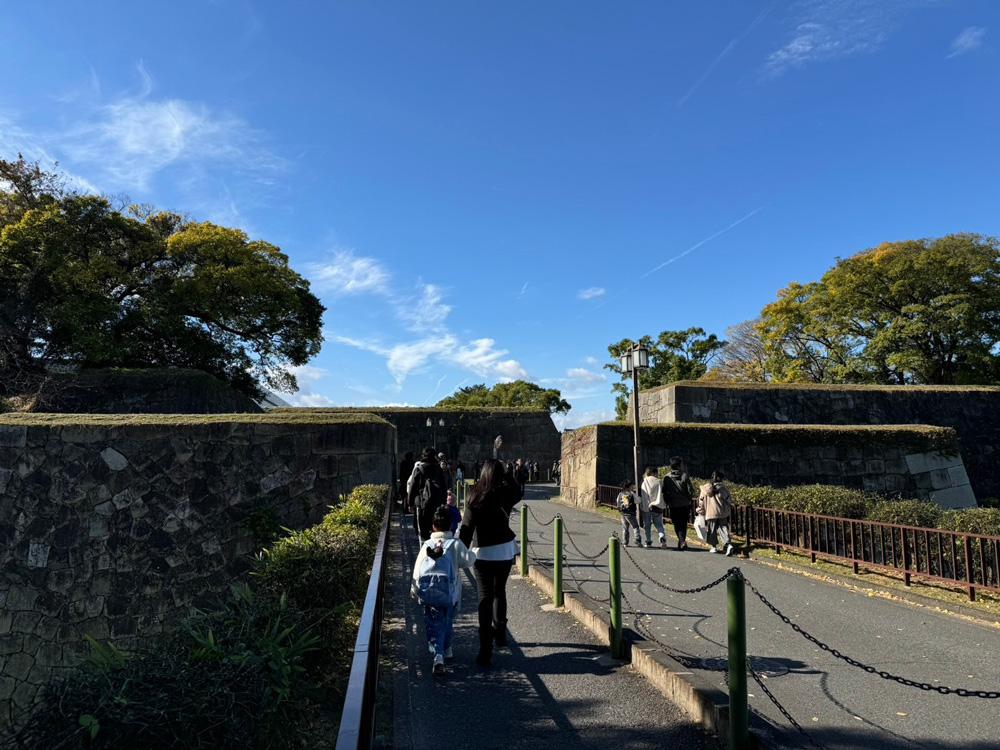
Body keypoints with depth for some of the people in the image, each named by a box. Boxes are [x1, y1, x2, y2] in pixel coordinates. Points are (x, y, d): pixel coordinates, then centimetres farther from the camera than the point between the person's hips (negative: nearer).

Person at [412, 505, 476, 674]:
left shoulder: (426, 545, 7)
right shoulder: (455, 544, -1)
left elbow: (417, 569, 7)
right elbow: (468, 560, -8)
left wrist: (415, 590, 15)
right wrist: (471, 554, 14)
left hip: (426, 590, 1)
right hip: (448, 589, -1)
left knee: (433, 623, 5)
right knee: (447, 620, 21)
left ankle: (438, 655, -12)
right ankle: (446, 649, 35)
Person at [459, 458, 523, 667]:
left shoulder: (475, 498, -11)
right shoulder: (506, 495, -5)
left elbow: (466, 529, -13)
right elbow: (519, 491, 20)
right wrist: (506, 474, 19)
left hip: (482, 554, -3)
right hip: (505, 551, 3)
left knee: (485, 598, -1)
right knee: (499, 592, 23)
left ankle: (485, 651, -7)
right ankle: (499, 634, 36)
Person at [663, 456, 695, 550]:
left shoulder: (667, 478, -1)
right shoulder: (685, 476, -9)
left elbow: (664, 492, 5)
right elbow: (691, 491, -8)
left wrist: (668, 502, 18)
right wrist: (687, 499, 12)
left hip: (673, 506, 1)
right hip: (685, 505, -1)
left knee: (677, 525, 6)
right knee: (683, 525, 14)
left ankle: (682, 541, -14)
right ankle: (681, 543, 19)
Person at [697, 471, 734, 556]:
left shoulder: (705, 488, -2)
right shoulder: (723, 488, -6)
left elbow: (701, 501, 5)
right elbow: (729, 500, 0)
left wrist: (700, 511, 18)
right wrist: (730, 506, 20)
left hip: (710, 513, 0)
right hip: (722, 513, 0)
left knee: (712, 530, 13)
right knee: (723, 529, 3)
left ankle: (714, 546, 16)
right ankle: (728, 544, -15)